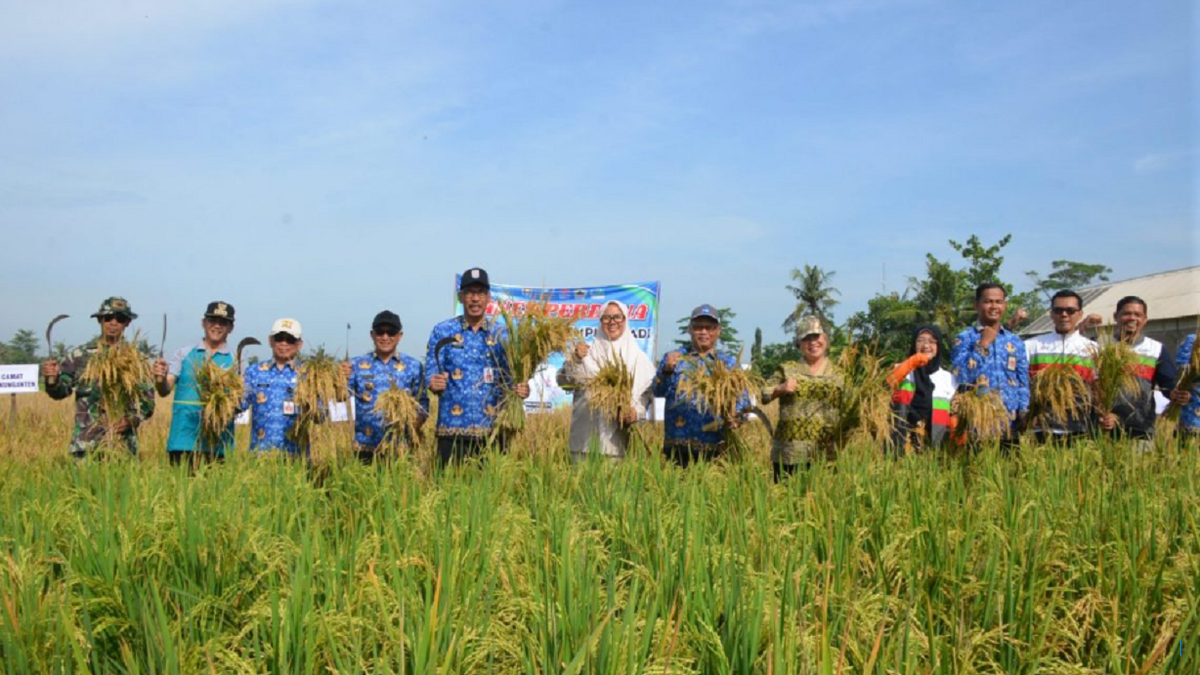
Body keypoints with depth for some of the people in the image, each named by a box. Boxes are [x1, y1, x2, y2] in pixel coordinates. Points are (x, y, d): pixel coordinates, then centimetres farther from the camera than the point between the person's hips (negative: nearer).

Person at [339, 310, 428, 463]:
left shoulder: (413, 366, 5)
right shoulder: (356, 365, 5)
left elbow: (422, 404, 6)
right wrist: (342, 380, -18)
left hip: (400, 448, 0)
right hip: (364, 448, 0)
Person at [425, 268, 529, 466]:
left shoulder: (502, 335, 7)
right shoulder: (442, 332, 4)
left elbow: (510, 377, 7)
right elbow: (430, 374, 0)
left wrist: (520, 388, -15)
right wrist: (434, 383, -23)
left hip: (493, 430, 1)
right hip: (453, 429, -1)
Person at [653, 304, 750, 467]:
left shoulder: (729, 363, 13)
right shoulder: (673, 358, 12)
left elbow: (742, 398, 5)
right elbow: (658, 391, 0)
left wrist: (735, 418, -16)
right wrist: (666, 371, -20)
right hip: (677, 444, 0)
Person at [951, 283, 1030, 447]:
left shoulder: (1015, 342, 13)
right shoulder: (965, 338, 2)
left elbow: (1023, 382, 13)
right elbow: (962, 377, -11)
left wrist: (1024, 413, -1)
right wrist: (983, 345, -9)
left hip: (1010, 423, 4)